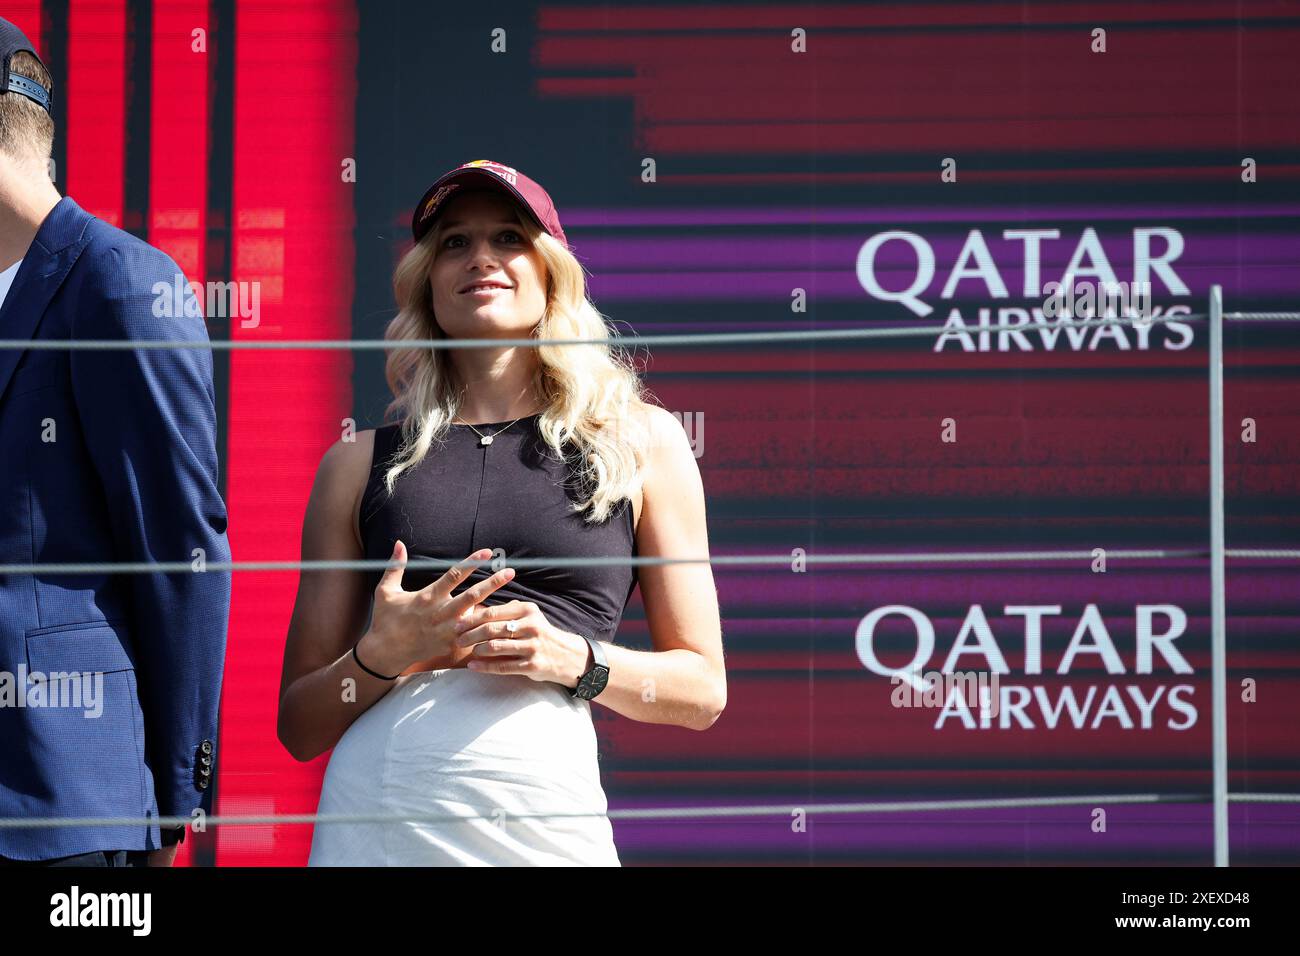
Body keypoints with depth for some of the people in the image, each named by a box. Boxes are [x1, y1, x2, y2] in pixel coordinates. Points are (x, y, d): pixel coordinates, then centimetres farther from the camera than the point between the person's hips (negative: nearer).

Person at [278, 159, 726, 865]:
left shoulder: (641, 441, 10)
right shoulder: (359, 464, 12)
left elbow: (701, 688, 11)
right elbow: (299, 726, 11)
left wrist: (574, 661, -6)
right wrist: (381, 656, -7)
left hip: (544, 815, -1)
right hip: (374, 815, 1)